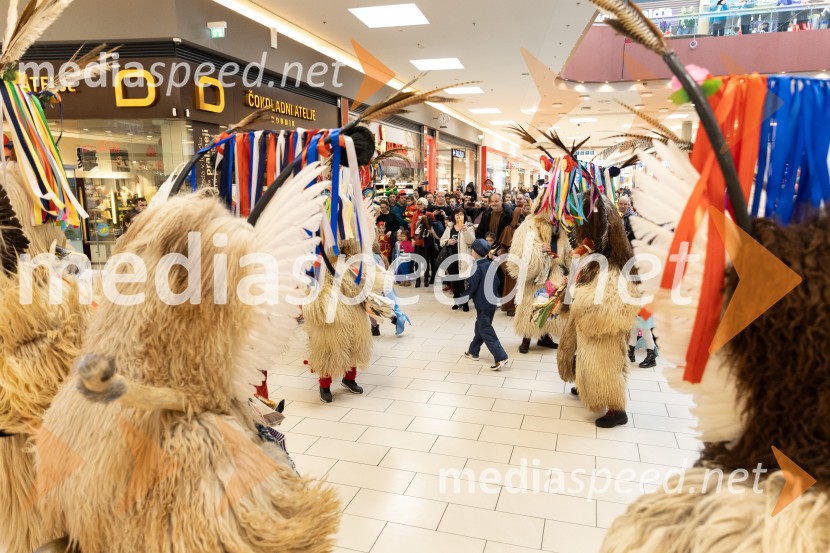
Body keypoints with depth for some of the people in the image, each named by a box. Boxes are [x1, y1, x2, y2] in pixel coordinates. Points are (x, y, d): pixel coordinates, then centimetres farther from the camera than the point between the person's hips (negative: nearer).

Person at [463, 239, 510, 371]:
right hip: (492, 302, 9)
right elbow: (497, 283, 11)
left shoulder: (477, 267, -17)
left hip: (482, 303, -9)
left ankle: (501, 357, -9)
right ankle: (473, 352, 32)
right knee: (480, 326, 20)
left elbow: (472, 286, -17)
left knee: (485, 330, -4)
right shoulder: (490, 265, 6)